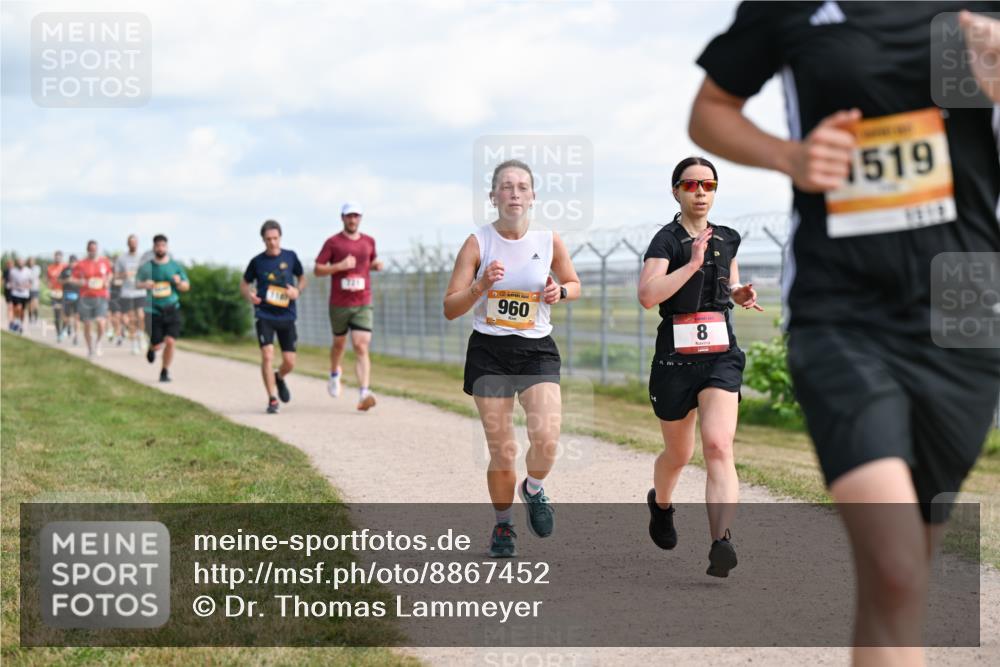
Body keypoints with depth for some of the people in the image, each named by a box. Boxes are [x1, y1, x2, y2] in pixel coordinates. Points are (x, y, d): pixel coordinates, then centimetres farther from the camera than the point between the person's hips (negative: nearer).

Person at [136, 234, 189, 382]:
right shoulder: (146, 267, 2)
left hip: (172, 310, 1)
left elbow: (186, 286, 10)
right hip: (154, 311, -1)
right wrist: (144, 285, -25)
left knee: (170, 341, -12)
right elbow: (137, 283, -3)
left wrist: (179, 283, -13)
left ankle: (165, 371, 7)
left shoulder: (175, 266, 5)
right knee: (157, 345, 0)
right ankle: (152, 348, 39)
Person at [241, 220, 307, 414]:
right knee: (267, 355, -16)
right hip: (264, 316, -2)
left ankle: (279, 378, 37)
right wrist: (249, 295, -11)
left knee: (289, 362, 1)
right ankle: (272, 399, -6)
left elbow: (302, 278, 16)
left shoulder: (290, 257, 2)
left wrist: (298, 291, -6)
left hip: (286, 316, 2)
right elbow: (244, 283, 11)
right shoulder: (257, 261, -1)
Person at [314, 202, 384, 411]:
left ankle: (364, 394, -23)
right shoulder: (333, 242, -2)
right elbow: (317, 269, -3)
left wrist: (376, 265, 4)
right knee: (339, 343, 16)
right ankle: (334, 374, 48)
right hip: (339, 304, -1)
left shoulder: (369, 241, 10)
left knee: (361, 348, -12)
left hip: (363, 304, 1)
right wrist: (340, 266, -17)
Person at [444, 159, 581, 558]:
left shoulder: (549, 241, 0)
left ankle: (533, 489, 15)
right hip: (489, 352, -1)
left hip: (537, 350, 1)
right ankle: (503, 525, 25)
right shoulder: (478, 243, -5)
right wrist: (481, 285, -23)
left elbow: (574, 284, 17)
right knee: (502, 453, -1)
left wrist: (560, 291, -6)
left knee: (546, 441, -19)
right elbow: (450, 308, -6)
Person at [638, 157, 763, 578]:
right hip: (675, 359, -2)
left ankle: (721, 543, -33)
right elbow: (647, 296, -22)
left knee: (718, 446, -20)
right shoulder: (666, 240, -6)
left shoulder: (727, 239, 10)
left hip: (721, 357, 2)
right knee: (679, 454, 16)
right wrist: (692, 263, -25)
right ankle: (660, 504, 51)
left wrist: (741, 294, 7)